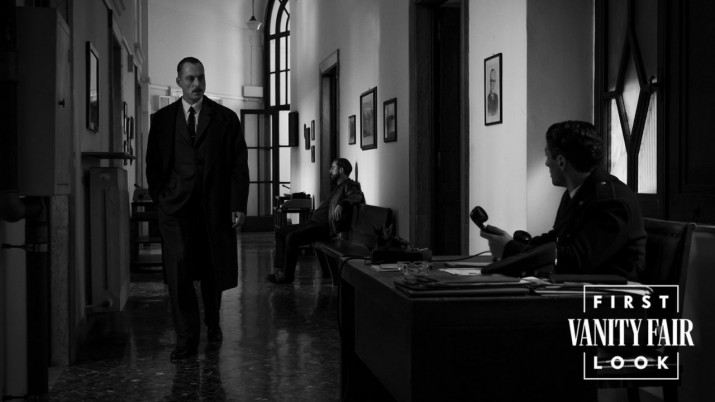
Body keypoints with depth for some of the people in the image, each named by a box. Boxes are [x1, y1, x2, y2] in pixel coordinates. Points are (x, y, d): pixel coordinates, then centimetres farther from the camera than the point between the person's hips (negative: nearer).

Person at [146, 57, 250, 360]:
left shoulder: (226, 118, 6)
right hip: (176, 207, 0)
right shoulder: (162, 119, 10)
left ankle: (212, 322, 34)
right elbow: (153, 164, 13)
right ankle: (186, 339, -1)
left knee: (214, 271, 10)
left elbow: (239, 165, 2)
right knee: (178, 273, -7)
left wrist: (239, 205, -4)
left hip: (216, 207, 0)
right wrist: (160, 198, 3)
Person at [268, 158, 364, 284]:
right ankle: (279, 269, -4)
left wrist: (341, 204, -40)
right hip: (314, 222, 11)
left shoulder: (349, 185, -6)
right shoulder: (337, 186, 26)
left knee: (291, 237, -28)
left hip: (325, 227, -11)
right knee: (280, 232, 5)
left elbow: (359, 196, -27)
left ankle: (287, 275, -17)